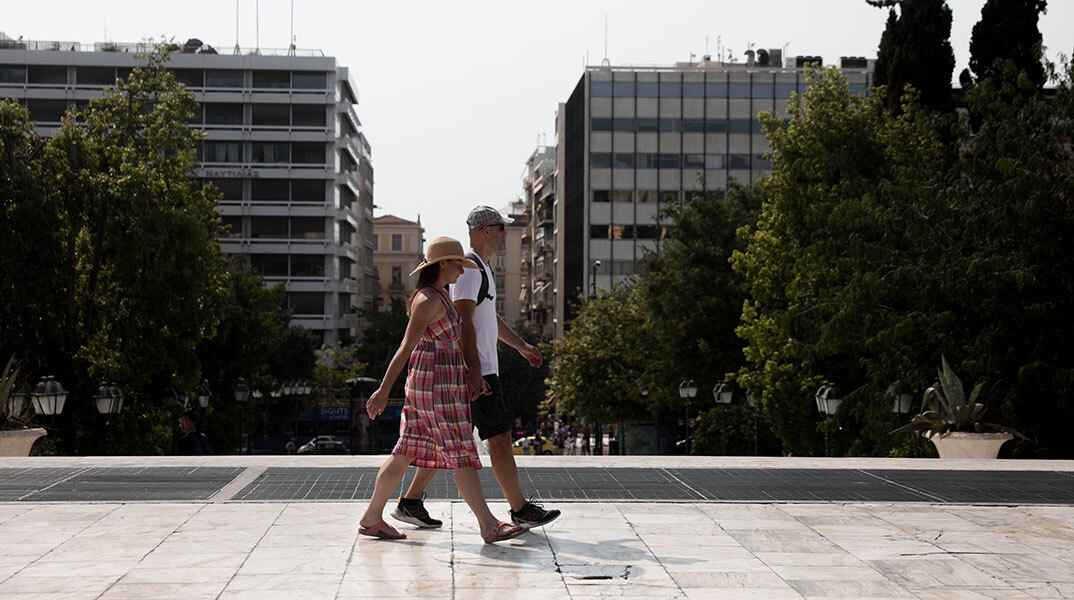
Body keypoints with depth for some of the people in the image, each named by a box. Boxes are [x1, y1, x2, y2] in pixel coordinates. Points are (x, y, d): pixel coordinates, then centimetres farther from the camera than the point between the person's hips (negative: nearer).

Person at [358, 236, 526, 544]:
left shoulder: (440, 294, 16)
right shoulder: (428, 300, -16)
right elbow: (406, 347, -19)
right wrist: (383, 390, -21)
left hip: (443, 385, 10)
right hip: (435, 384, -10)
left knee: (407, 452, 11)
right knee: (462, 456, -7)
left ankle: (372, 518, 14)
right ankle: (489, 526, -4)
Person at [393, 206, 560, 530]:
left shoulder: (482, 268, 21)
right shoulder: (469, 269, -13)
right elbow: (464, 321, -21)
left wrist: (521, 345, 38)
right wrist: (474, 371, -27)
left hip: (477, 370, 11)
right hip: (477, 370, -11)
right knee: (500, 436, -5)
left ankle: (410, 503, 13)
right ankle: (520, 510, 2)